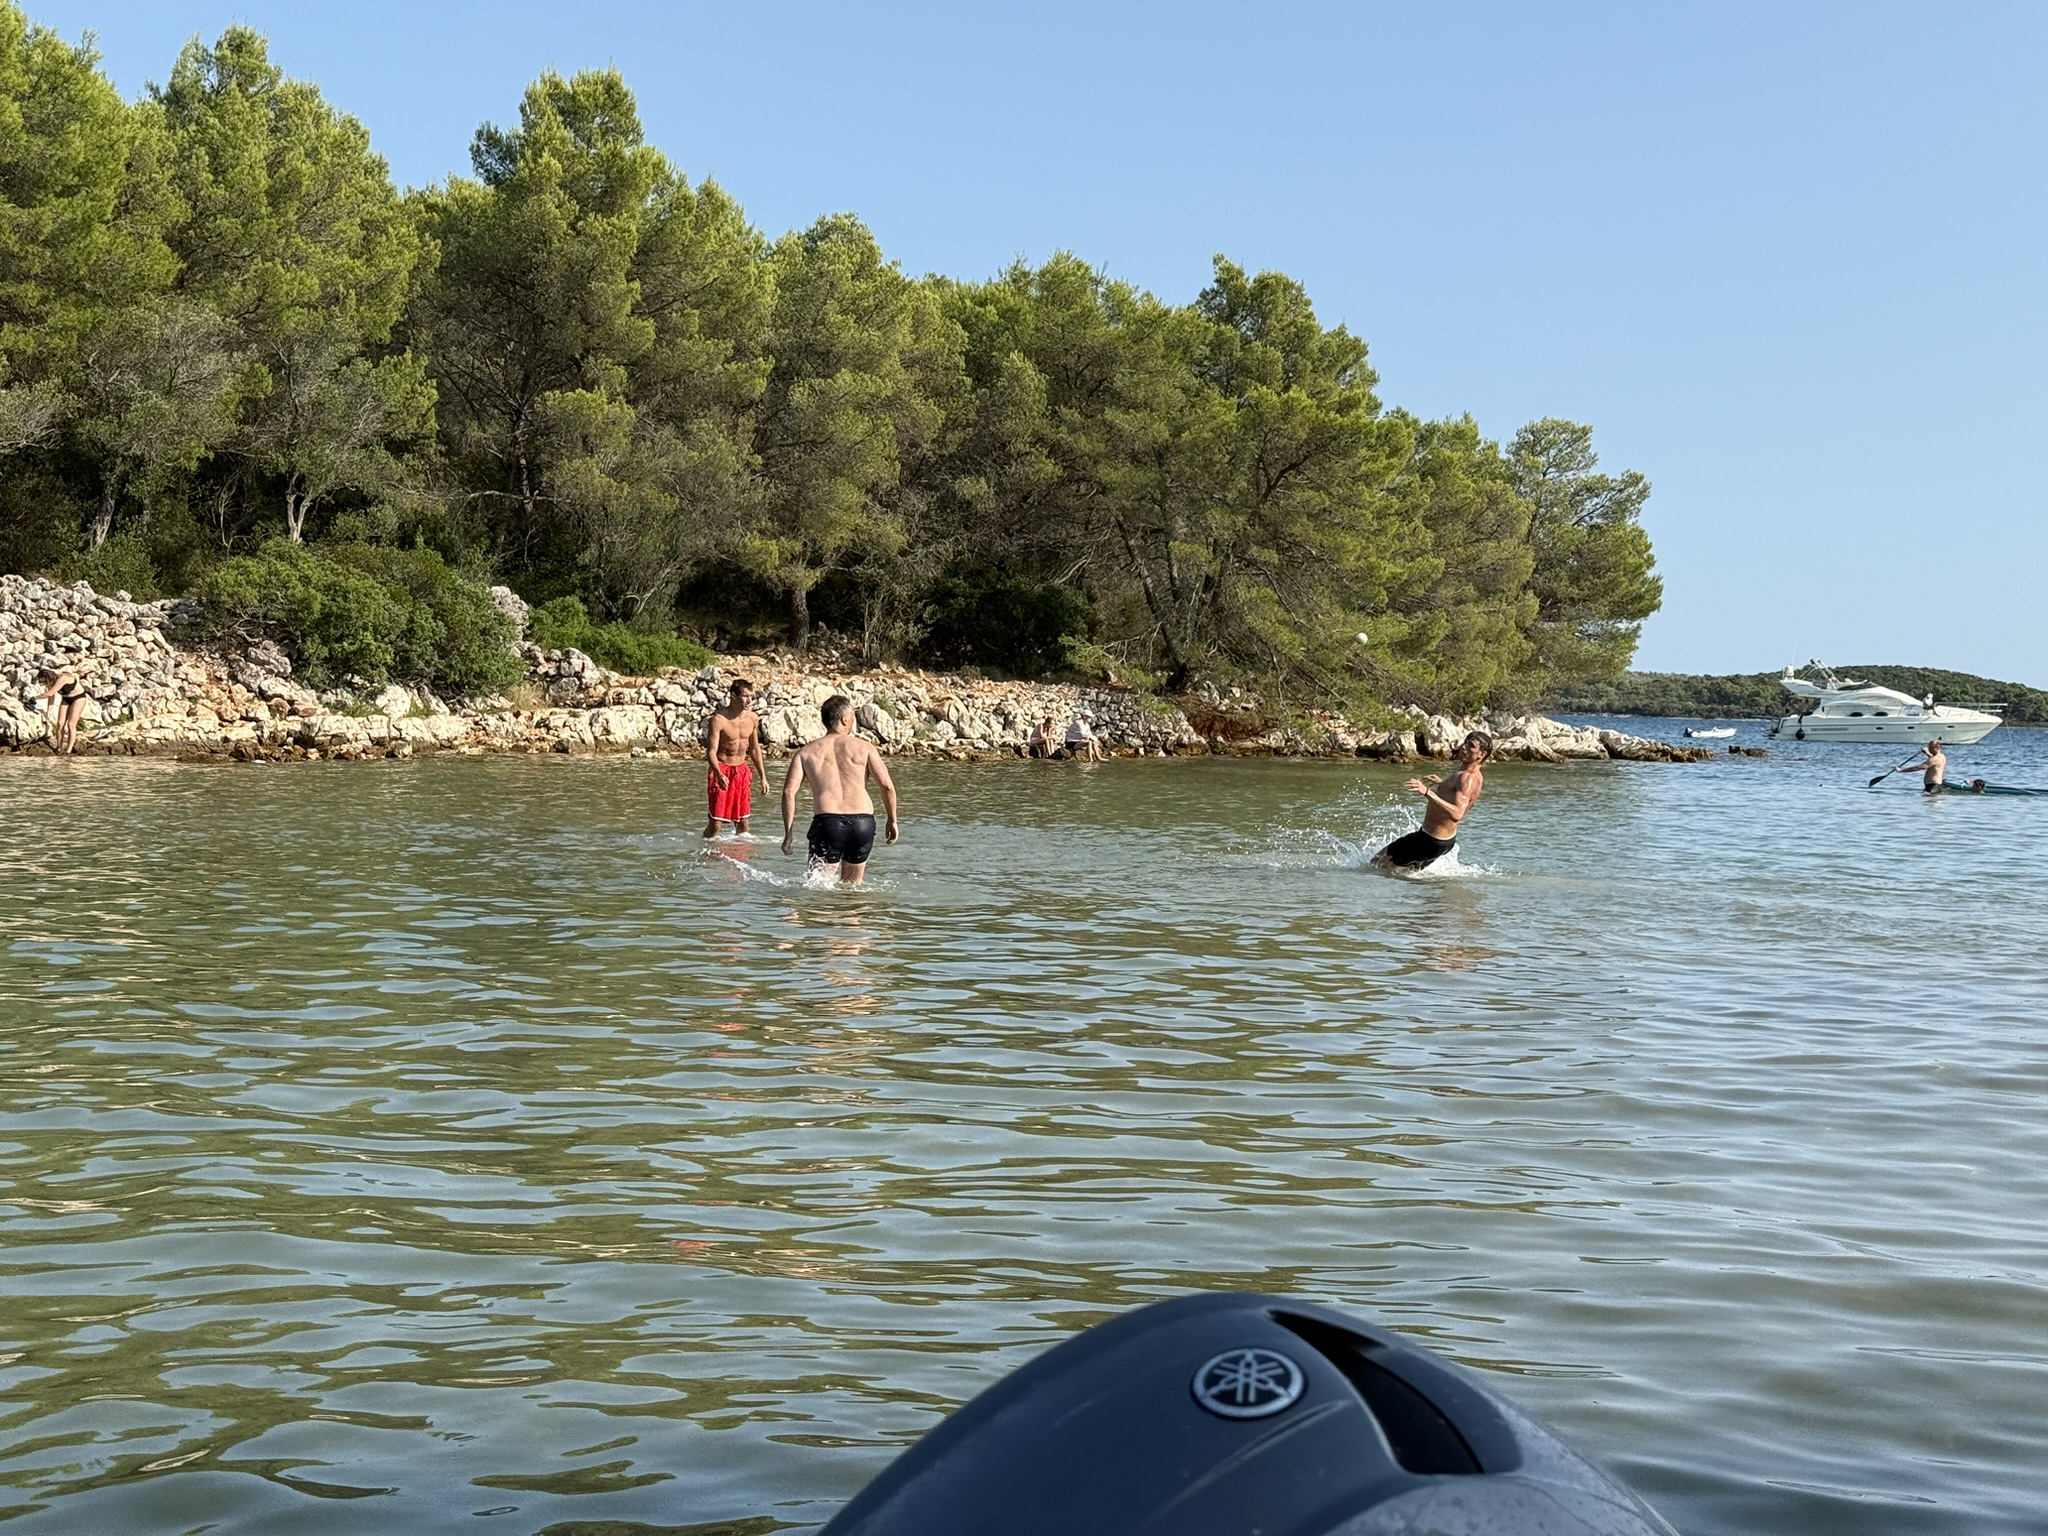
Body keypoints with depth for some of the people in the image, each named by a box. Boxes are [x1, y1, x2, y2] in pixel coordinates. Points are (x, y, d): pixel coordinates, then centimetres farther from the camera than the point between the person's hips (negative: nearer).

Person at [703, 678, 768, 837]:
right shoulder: (719, 720, -18)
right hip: (721, 771, -5)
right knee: (715, 822, -7)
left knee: (742, 820, 11)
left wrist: (763, 776, 14)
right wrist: (719, 774, -36)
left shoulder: (753, 718, 0)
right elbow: (711, 751, -20)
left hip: (742, 770, 5)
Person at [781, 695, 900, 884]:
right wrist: (892, 820, 12)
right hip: (863, 822, 1)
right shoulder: (865, 748, 9)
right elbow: (887, 785, 0)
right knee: (852, 886, 17)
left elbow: (789, 791, 3)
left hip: (827, 821, -1)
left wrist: (788, 833, 5)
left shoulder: (807, 752, 13)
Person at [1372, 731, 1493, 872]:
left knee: (1379, 863, -2)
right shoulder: (1476, 776, 6)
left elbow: (1457, 814, -42)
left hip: (1432, 841, -10)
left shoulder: (1469, 778, -26)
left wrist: (1428, 793, -50)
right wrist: (1442, 784, 32)